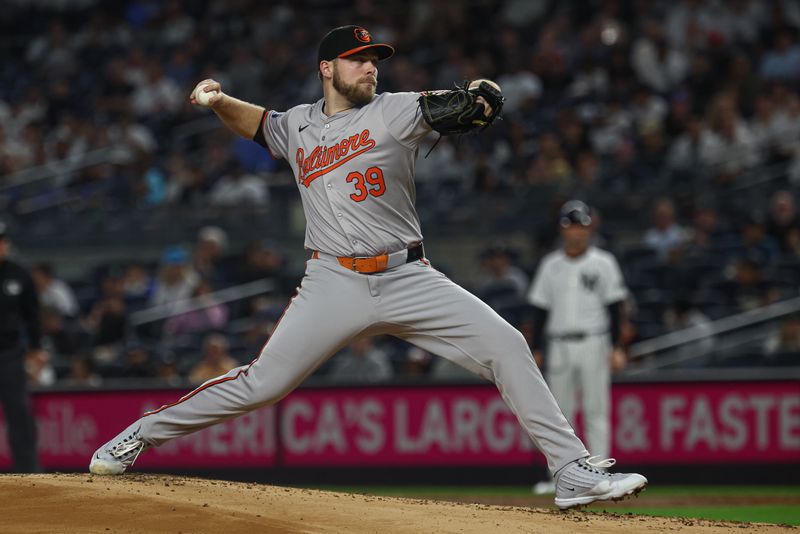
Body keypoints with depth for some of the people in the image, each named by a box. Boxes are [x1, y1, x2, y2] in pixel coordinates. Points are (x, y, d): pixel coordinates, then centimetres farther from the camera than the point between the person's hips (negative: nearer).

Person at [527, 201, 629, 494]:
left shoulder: (602, 263, 1)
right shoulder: (550, 265, 10)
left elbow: (614, 306, -1)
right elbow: (540, 308, 11)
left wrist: (616, 348, -9)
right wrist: (536, 350, 5)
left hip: (593, 344, -3)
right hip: (559, 346, 3)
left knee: (596, 412, -4)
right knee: (560, 413, 4)